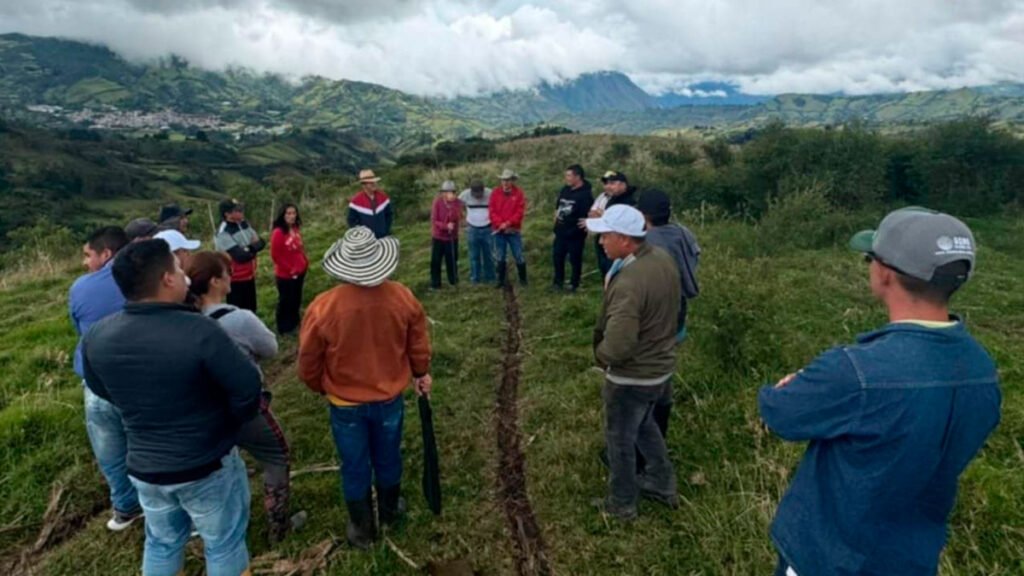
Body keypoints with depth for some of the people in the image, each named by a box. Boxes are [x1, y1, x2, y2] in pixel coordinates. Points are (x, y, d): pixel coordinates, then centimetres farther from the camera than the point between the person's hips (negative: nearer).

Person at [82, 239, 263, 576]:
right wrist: (231, 423, -3)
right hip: (206, 466, -5)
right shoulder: (199, 331, -29)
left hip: (143, 467, 5)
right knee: (224, 545, 17)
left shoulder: (96, 336, -10)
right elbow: (247, 389, -23)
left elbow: (101, 390, 8)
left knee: (162, 543, 27)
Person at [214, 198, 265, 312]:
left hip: (249, 276, 8)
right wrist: (254, 249, -10)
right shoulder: (223, 234, -21)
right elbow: (241, 256, -28)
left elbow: (261, 242, 0)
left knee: (251, 310, 19)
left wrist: (250, 248, -19)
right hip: (235, 279, -7)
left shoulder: (244, 225, 4)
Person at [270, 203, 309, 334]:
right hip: (285, 274, -7)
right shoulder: (278, 233, -21)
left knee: (296, 299, 19)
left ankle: (294, 323, 37)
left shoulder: (296, 229, 3)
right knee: (286, 301, 6)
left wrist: (305, 262, 5)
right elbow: (275, 255, -20)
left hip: (300, 271, 7)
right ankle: (284, 328, 21)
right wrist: (289, 269, -15)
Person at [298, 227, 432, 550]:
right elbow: (418, 343, -2)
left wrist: (320, 387, 11)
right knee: (388, 459, 24)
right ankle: (390, 512, 47)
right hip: (389, 397, 2)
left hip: (346, 403, -2)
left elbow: (309, 362, -10)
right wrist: (421, 373, 17)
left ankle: (362, 530, 36)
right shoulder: (402, 298, -18)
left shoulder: (323, 307, -24)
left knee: (355, 468, 17)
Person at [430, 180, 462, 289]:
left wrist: (452, 207, -32)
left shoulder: (457, 203, -7)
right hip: (438, 236, -1)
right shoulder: (437, 202, -13)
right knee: (435, 261, 2)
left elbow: (458, 219, -18)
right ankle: (435, 283, 11)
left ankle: (453, 280, 26)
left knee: (452, 259, 9)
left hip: (452, 237, 1)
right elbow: (434, 220, -14)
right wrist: (446, 226, -28)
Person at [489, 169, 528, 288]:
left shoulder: (518, 192, -3)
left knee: (518, 256, 4)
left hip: (514, 230, -2)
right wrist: (500, 224, -16)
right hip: (499, 230, 2)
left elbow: (520, 211, -9)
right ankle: (501, 280, 18)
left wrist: (508, 223, -18)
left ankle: (523, 279, 19)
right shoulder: (495, 192, 1)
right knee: (499, 257, 8)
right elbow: (492, 211, -3)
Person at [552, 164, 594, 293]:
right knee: (557, 256, 15)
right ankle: (558, 281, 31)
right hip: (561, 231, 8)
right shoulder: (565, 190, 9)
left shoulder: (585, 193, -17)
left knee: (575, 259, 5)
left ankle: (574, 284, 21)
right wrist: (556, 218, 14)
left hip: (575, 233, -8)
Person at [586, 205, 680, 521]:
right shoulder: (663, 258, -6)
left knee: (621, 438, 15)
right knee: (645, 425, 30)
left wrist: (599, 354, -13)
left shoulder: (628, 283, -34)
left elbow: (617, 347, -35)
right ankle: (662, 484, 46)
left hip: (632, 376, -8)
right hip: (661, 365, 8)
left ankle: (622, 503, 36)